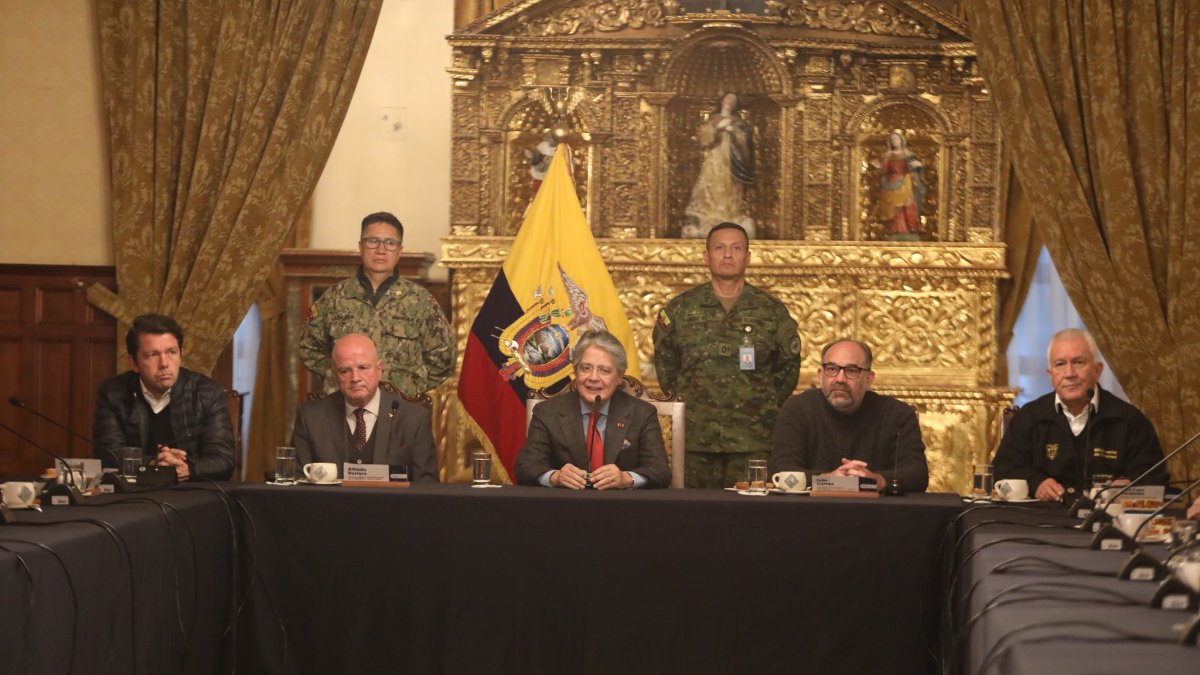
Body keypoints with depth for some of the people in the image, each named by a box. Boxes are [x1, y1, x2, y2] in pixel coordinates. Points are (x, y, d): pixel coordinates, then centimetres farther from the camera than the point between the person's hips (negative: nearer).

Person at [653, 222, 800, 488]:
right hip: (695, 441, 0)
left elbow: (788, 367, 13)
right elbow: (665, 366, 17)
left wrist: (767, 408, 8)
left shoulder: (772, 311, 7)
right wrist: (680, 399, 10)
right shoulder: (680, 309, 8)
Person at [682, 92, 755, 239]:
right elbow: (704, 139, -2)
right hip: (713, 167, -1)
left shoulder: (739, 123, 16)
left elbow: (745, 141, 1)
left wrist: (732, 130, -9)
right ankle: (705, 230, -14)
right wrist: (718, 128, -11)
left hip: (731, 168, 1)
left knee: (731, 199, -7)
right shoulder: (711, 121, 13)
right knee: (710, 196, -11)